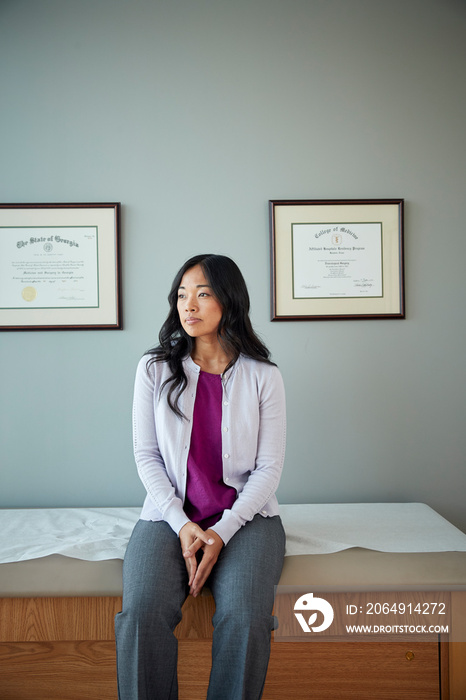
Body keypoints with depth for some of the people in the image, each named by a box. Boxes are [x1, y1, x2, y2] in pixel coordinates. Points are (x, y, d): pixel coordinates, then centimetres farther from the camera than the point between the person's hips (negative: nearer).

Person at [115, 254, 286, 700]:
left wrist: (222, 532, -13)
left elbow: (269, 467, -1)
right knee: (142, 612, -26)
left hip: (245, 515, 0)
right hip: (170, 513, 1)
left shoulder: (263, 376, 0)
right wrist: (182, 524, -11)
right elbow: (146, 455, 2)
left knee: (244, 616, -27)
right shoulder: (154, 369, 3)